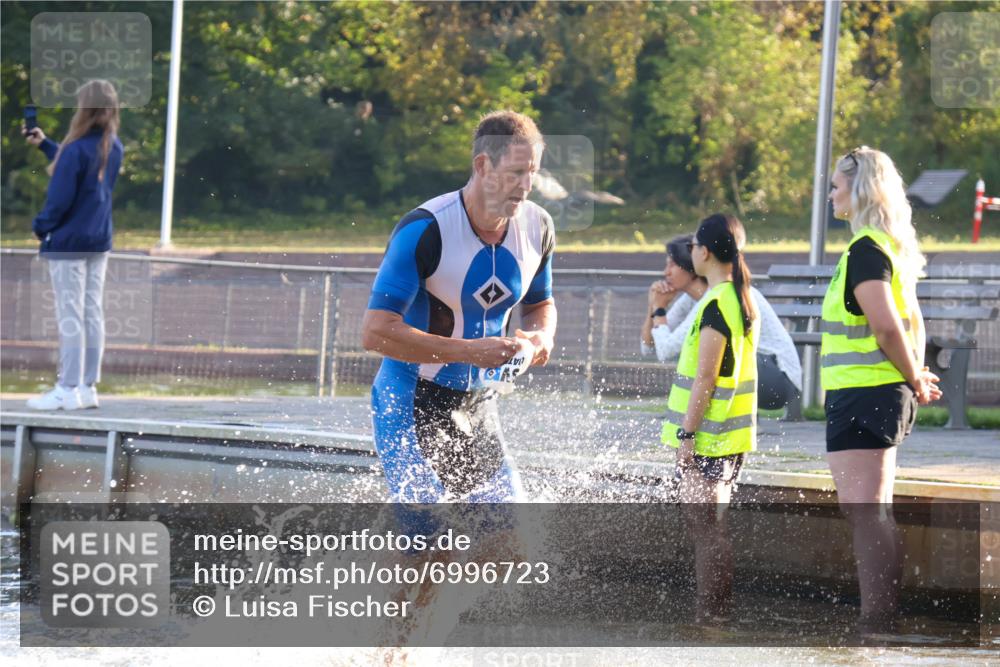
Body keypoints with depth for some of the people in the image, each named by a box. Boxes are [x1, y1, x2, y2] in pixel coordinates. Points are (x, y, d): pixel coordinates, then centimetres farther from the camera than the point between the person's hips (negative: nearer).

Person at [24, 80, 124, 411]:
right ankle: (88, 387, 13)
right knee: (92, 313, 10)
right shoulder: (114, 148, 2)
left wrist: (41, 226, -2)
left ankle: (68, 390, 0)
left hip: (69, 241, -7)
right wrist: (44, 144, 22)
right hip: (99, 240, 7)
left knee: (70, 316, -2)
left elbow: (60, 198, -19)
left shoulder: (76, 150, -21)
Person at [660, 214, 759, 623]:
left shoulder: (716, 305, -17)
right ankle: (715, 615, 17)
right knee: (708, 528, 14)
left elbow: (705, 378, -20)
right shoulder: (743, 301, 13)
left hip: (707, 437, -10)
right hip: (731, 437, 10)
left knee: (704, 529, -7)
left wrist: (686, 434, -18)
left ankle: (710, 617, -7)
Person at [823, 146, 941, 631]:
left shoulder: (865, 251, -15)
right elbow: (912, 324, 20)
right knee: (876, 516, 13)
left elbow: (887, 326, -23)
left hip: (861, 395, -10)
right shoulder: (893, 247, 15)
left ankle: (873, 625, -12)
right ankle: (883, 620, 15)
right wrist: (917, 378, 10)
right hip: (887, 395, 10)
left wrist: (914, 380, -11)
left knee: (863, 515, -10)